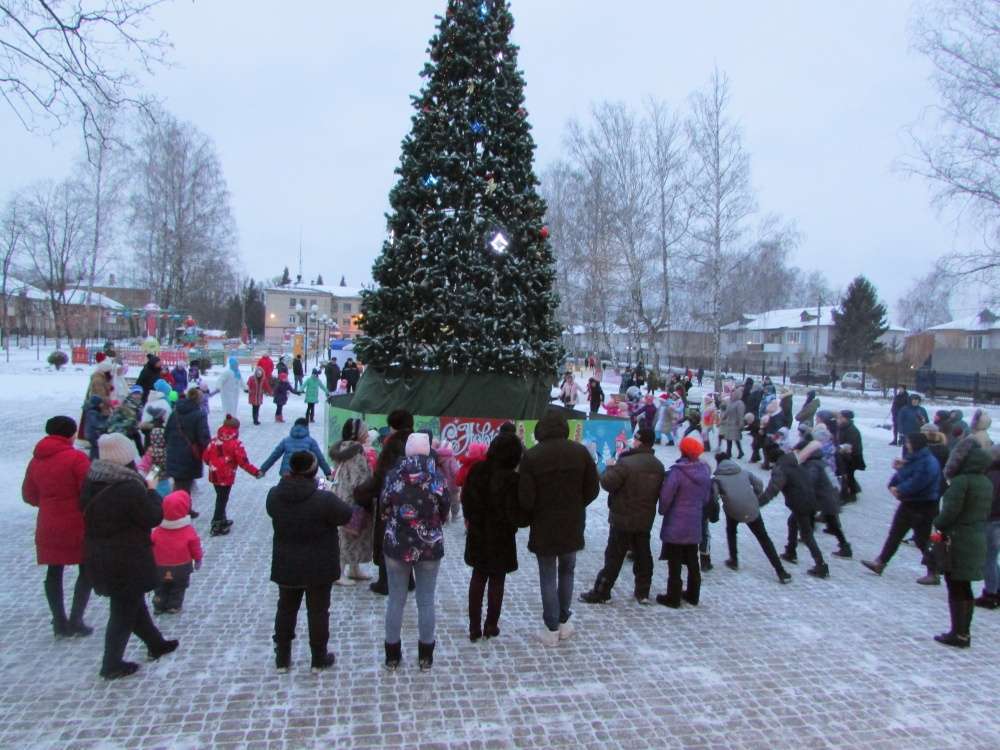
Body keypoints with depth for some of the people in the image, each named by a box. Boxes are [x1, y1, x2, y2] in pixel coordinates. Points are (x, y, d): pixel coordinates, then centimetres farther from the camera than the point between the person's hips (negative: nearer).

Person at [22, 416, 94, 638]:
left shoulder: (36, 460, 5)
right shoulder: (76, 458, -14)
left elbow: (29, 496, 13)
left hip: (48, 526, 6)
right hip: (77, 526, -5)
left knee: (54, 572, 14)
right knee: (86, 571, 7)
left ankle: (60, 622, 18)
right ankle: (75, 620, 2)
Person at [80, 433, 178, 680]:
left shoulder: (91, 482, -2)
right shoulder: (131, 487, -27)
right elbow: (153, 517, -18)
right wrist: (151, 491, -4)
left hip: (97, 556, 9)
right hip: (127, 560, -9)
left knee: (132, 602, 23)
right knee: (123, 612, 9)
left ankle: (156, 644, 39)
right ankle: (112, 664, 22)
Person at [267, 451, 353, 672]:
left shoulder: (274, 495, -11)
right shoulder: (324, 499, -26)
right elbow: (346, 515, -11)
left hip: (286, 566, 4)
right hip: (319, 568, -4)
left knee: (286, 609, 20)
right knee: (318, 611, 12)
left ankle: (282, 658, 31)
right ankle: (319, 659, 24)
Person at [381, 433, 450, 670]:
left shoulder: (393, 475, -7)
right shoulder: (437, 477, -8)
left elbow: (383, 509, 1)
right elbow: (444, 513, 1)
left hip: (396, 545, 0)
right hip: (429, 546, 0)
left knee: (395, 601, 12)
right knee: (426, 602, 10)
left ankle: (392, 654, 22)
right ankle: (425, 655, 20)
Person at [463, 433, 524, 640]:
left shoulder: (477, 470, -7)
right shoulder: (511, 479, -23)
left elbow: (466, 497, 4)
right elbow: (514, 513, -21)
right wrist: (512, 525, 1)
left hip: (477, 533, 4)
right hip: (501, 537, -4)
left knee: (478, 578, 18)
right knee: (496, 581, 13)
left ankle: (474, 627, 20)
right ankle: (491, 626, 23)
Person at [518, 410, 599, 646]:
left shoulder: (531, 456, -14)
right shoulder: (580, 452, -5)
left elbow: (525, 498, -15)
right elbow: (592, 489, -1)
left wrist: (535, 514, 6)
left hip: (543, 527, -3)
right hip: (572, 526, 3)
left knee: (548, 577, 9)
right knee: (567, 572, 22)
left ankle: (552, 629, 13)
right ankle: (564, 621, 27)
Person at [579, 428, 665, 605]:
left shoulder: (626, 463, -23)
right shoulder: (658, 466, 3)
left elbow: (607, 483, -20)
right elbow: (659, 492, 11)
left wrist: (610, 468, -3)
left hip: (623, 519, -6)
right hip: (645, 519, 6)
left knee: (614, 557, 1)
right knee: (643, 555, 15)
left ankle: (601, 592, 9)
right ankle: (643, 591, 24)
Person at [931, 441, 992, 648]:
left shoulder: (961, 481, -18)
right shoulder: (987, 484, 9)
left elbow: (950, 511, -22)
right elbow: (985, 511, 14)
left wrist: (938, 525, -3)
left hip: (958, 542, -8)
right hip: (978, 541, 8)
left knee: (955, 589, 1)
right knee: (964, 589, 16)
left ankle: (958, 634, 5)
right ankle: (964, 633, 22)